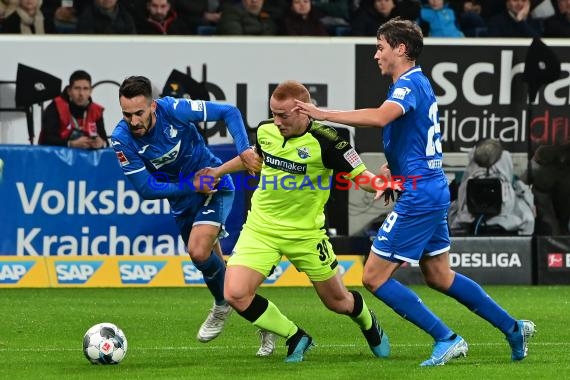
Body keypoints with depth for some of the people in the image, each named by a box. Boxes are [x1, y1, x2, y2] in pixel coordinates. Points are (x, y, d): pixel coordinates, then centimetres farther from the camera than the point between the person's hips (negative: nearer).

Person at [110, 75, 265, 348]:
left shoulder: (173, 110, -26)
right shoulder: (122, 140, -20)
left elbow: (229, 112, -15)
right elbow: (146, 189, -17)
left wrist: (243, 149, -28)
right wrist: (191, 185, -22)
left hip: (214, 186, -4)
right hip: (181, 199, 4)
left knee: (198, 251, -23)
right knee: (209, 261, 14)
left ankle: (222, 305, 3)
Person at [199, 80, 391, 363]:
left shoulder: (324, 142, -21)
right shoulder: (265, 130, -7)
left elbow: (361, 177, -16)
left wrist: (381, 182, -38)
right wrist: (219, 171, 23)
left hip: (305, 233, -3)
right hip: (261, 229, 3)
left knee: (336, 301, 11)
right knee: (236, 295, -16)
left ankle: (369, 325, 50)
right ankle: (295, 338, 7)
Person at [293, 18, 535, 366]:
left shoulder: (410, 84, -15)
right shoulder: (419, 83, 16)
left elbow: (380, 117, -36)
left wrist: (323, 114, -36)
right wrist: (392, 177, 17)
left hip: (419, 196, -10)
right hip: (434, 191, 10)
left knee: (374, 277, -6)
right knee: (438, 275, 20)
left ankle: (446, 339, -5)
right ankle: (513, 328, 23)